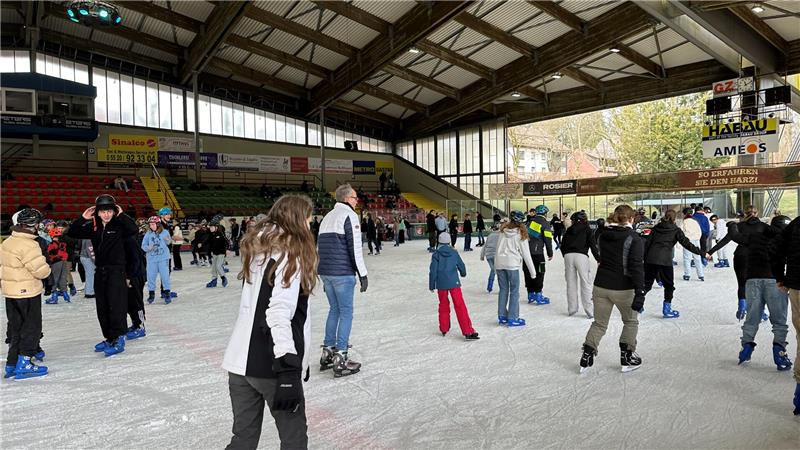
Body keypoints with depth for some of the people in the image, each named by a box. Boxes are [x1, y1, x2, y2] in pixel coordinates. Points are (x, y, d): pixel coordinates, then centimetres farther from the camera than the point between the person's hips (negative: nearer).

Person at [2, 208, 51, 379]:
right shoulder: (29, 245, -22)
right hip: (28, 293, -9)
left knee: (15, 327, 17)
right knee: (32, 326, 3)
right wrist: (47, 268, 1)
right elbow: (41, 270, -20)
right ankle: (24, 363, 4)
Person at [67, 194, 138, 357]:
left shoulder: (119, 226, -7)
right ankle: (109, 338, 23)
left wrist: (121, 215, -22)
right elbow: (72, 233, 7)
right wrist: (82, 218, -4)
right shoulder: (93, 227, 7)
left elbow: (134, 229, -26)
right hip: (100, 271, 6)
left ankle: (118, 339, -2)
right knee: (102, 308, 11)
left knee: (116, 306, -9)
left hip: (116, 270, -6)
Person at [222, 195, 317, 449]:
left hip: (240, 361, 8)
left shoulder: (259, 247, 12)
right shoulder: (290, 252, -12)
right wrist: (288, 370, -25)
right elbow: (279, 312, -22)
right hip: (270, 365, -7)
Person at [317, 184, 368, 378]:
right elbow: (355, 247, -15)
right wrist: (363, 274, -10)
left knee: (334, 309, 17)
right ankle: (341, 359, -1)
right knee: (346, 311, -1)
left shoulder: (327, 217, 18)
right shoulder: (349, 215, -8)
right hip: (343, 273, -8)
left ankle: (327, 354, 20)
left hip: (325, 272, 8)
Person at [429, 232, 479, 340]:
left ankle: (444, 329, 27)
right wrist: (463, 273, 36)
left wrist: (431, 285, 6)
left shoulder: (436, 254, -2)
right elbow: (461, 266, 13)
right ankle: (468, 332, -8)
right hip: (454, 283, 0)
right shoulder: (454, 253, 3)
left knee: (443, 305, 19)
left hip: (441, 284, 1)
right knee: (460, 307, -2)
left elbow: (433, 271, -3)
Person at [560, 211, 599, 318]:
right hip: (581, 256, -3)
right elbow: (593, 246, 0)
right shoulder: (587, 230, 9)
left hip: (568, 256, 3)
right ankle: (590, 311, -2)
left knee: (571, 283, 10)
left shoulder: (569, 230, 17)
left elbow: (562, 246, 15)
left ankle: (571, 309, 16)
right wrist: (599, 259, 6)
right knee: (586, 284, 0)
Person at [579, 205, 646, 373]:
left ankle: (587, 357, 11)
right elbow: (636, 267, -17)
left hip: (600, 285, 5)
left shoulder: (603, 235, 5)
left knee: (599, 323, 16)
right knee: (630, 322, 19)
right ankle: (627, 358, 24)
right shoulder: (634, 239, -12)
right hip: (623, 289, -5)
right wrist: (639, 293, -18)